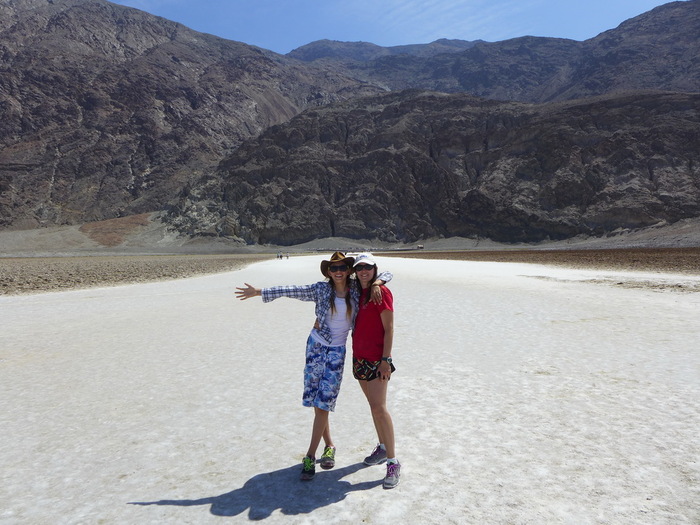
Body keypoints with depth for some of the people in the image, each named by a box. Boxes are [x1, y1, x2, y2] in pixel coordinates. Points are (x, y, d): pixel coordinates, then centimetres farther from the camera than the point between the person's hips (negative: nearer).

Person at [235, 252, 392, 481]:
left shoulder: (356, 290, 0)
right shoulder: (321, 289, -2)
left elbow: (386, 274, 7)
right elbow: (291, 290, -4)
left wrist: (376, 284, -15)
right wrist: (259, 292, -8)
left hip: (337, 351, 0)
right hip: (317, 346, 0)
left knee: (323, 403, -5)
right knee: (317, 401, 4)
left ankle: (310, 456, 4)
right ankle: (329, 446, 24)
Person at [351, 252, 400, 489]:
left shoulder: (381, 292, -11)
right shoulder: (358, 293, 11)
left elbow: (388, 328, -14)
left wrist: (385, 359, -18)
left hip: (376, 359, -8)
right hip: (359, 356, 8)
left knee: (379, 408, -9)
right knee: (373, 406, 16)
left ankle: (393, 461, -1)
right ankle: (382, 448, 30)